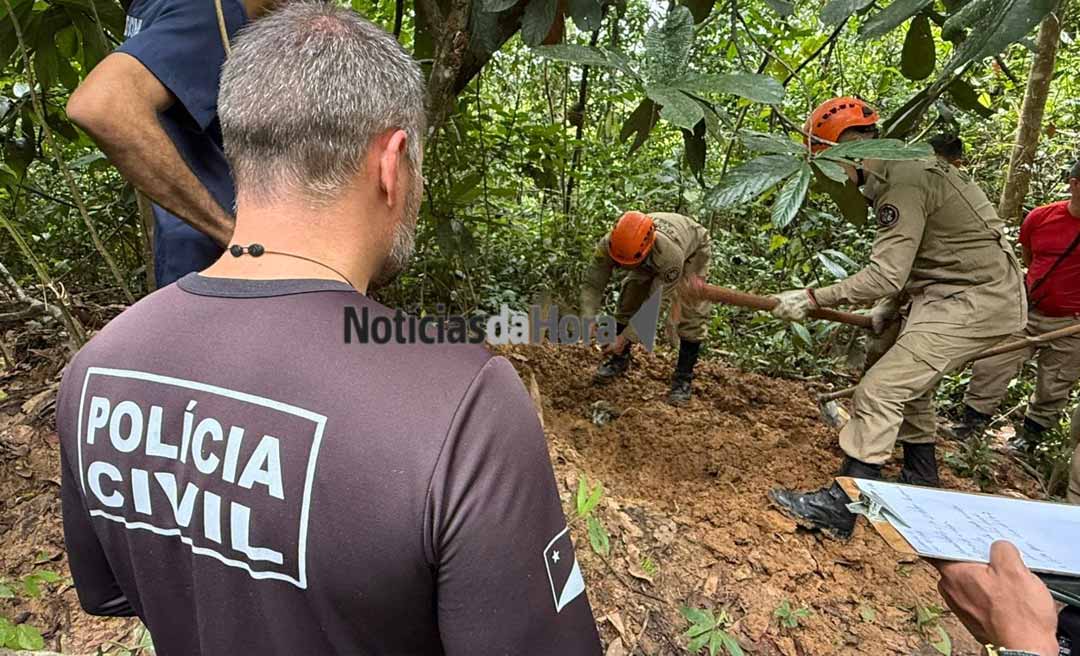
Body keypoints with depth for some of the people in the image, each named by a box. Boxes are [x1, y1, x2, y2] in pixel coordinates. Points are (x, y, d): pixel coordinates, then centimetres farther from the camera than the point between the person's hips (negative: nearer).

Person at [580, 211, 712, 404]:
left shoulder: (669, 253, -49)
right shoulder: (608, 245, -38)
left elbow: (659, 302, -39)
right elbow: (592, 285, -29)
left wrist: (625, 337, -41)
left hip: (693, 247, -4)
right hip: (651, 259, 4)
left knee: (691, 313, -15)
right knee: (629, 298, -6)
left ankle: (684, 377, -3)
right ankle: (620, 359, 12)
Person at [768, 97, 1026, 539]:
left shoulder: (903, 180, -21)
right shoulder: (900, 169, 11)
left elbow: (885, 275, -27)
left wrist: (811, 299, -22)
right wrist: (892, 306, 9)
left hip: (975, 301, -11)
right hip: (956, 293, 11)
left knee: (881, 389, -15)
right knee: (908, 382, 21)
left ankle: (839, 507, -11)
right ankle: (921, 483, 37)